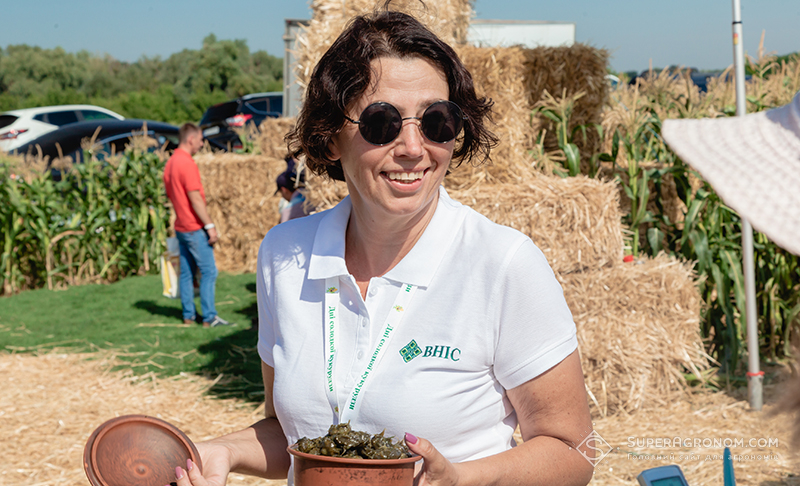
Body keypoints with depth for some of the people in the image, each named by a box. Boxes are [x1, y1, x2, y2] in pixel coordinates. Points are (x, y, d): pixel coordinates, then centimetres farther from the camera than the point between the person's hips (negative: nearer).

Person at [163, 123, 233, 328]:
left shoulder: (170, 163, 12)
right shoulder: (187, 163, -17)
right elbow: (195, 198, -20)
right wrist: (210, 225, -18)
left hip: (180, 226, 10)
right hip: (195, 227, -10)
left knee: (187, 272, 12)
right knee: (209, 271, -6)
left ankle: (189, 315, 15)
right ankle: (209, 317, -6)